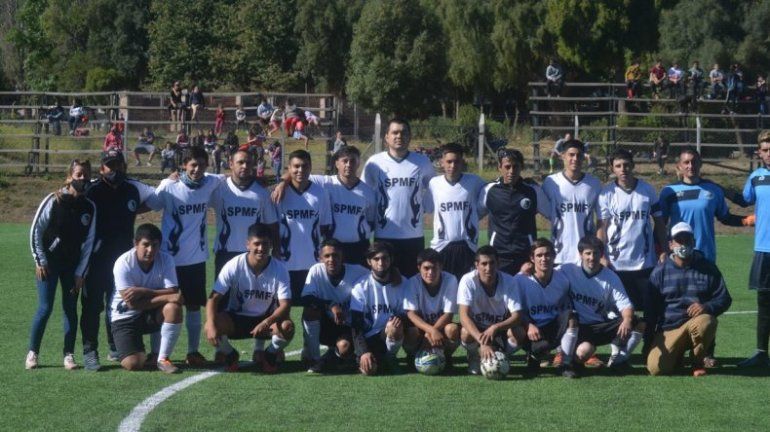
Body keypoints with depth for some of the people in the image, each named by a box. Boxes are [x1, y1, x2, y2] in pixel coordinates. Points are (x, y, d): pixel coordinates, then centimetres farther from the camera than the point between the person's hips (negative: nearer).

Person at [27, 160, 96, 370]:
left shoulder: (89, 207, 1)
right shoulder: (54, 200, -9)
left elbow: (88, 243, 4)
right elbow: (36, 230, -4)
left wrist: (80, 273, 0)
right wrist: (40, 260, -6)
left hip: (72, 265, 3)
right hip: (49, 263, -3)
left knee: (71, 308, 3)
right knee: (45, 308, -7)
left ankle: (69, 355, 9)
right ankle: (32, 353, 6)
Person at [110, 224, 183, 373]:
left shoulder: (166, 260, -12)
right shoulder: (123, 264, -21)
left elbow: (173, 292, -21)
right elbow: (132, 303, -26)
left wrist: (143, 292, -32)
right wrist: (167, 297, -32)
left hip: (152, 315, 3)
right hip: (126, 317, -3)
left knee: (174, 308, -31)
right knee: (133, 364, -22)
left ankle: (163, 359, -15)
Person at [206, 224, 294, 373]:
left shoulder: (279, 268, -16)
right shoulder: (234, 266, -18)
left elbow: (285, 305, -20)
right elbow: (213, 298, -19)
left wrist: (266, 323, -39)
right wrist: (212, 326, -37)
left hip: (266, 320, 0)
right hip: (235, 319, 0)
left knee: (287, 327, -32)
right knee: (211, 326, -31)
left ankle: (270, 355, 2)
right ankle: (229, 354, 3)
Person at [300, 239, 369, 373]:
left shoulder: (357, 272, -14)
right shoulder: (316, 271, -13)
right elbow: (306, 299, -22)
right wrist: (331, 305, -36)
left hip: (348, 328, -1)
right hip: (325, 326, 2)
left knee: (344, 346, -33)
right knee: (310, 310, -29)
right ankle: (311, 357, -14)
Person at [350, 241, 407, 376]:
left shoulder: (402, 284, -2)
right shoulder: (361, 287, -8)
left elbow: (406, 314, 0)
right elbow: (356, 325, -12)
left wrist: (399, 320, -26)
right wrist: (363, 352, -26)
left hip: (389, 334, 1)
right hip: (368, 336, -1)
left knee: (395, 328, -35)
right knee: (369, 369, -28)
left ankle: (389, 358, -4)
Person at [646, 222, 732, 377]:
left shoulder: (707, 268, 6)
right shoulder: (660, 271, 7)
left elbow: (724, 299, 5)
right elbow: (651, 306, 7)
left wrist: (707, 307, -18)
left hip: (696, 321, 0)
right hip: (668, 330, 0)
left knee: (705, 322, -38)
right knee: (656, 368, -22)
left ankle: (698, 362, -7)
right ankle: (677, 355, 16)